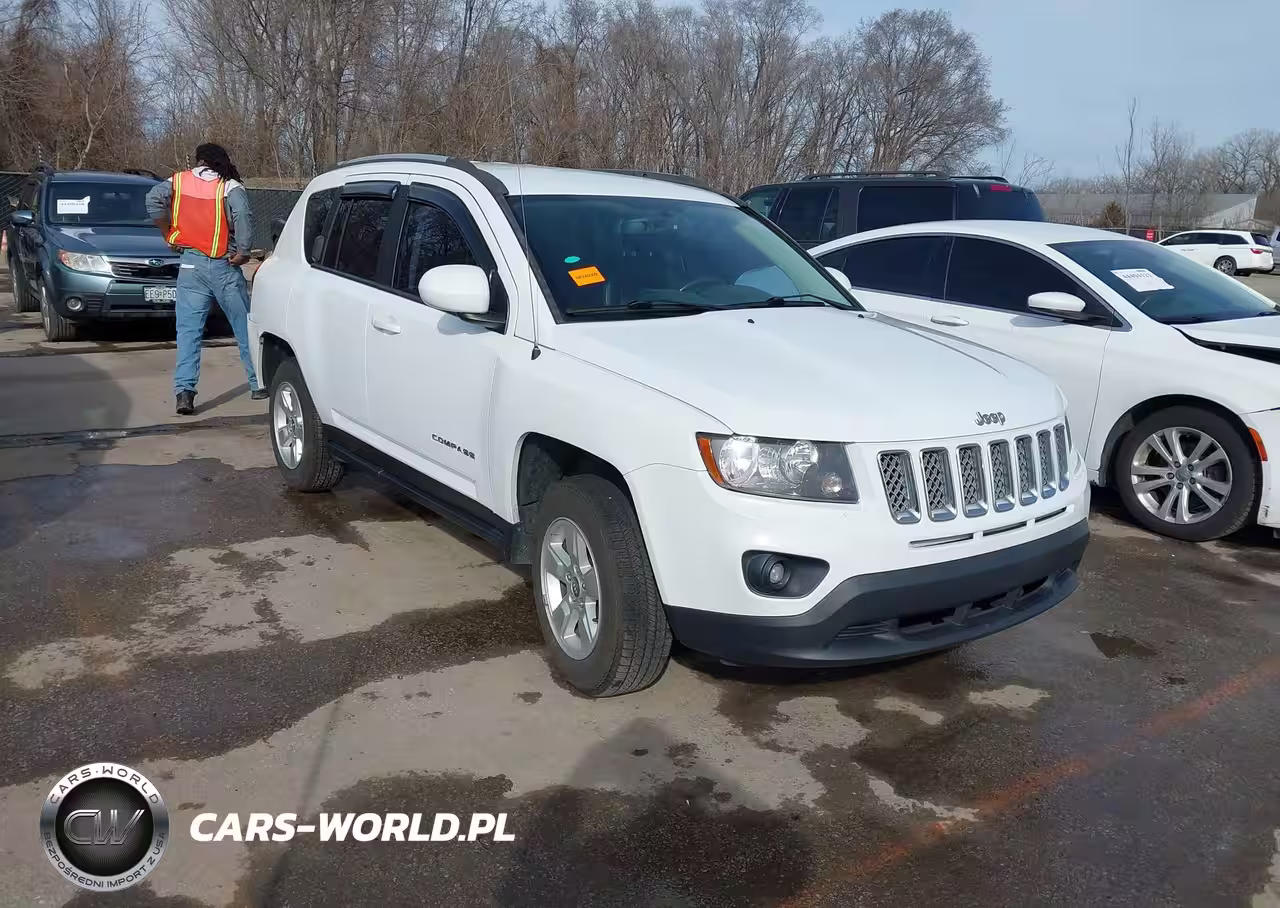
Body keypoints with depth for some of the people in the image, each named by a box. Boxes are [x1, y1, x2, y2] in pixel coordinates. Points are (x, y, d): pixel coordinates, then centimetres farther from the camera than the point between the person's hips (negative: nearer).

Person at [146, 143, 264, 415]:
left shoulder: (179, 181, 7)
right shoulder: (231, 187, 0)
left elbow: (153, 200, -8)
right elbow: (242, 215, -18)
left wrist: (168, 232, 3)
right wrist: (242, 251, -10)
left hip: (191, 265, 2)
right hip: (224, 267, -1)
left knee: (189, 331, 1)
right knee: (245, 328, 10)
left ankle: (184, 392, -8)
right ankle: (258, 384, 16)